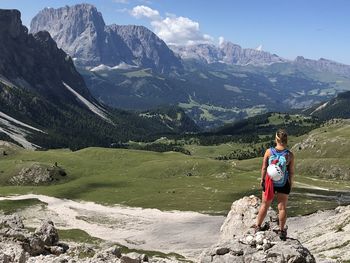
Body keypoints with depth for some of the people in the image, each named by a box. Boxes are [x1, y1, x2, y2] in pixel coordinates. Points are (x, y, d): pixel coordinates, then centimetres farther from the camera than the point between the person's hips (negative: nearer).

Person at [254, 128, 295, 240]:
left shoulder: (269, 152, -13)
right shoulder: (290, 155, -13)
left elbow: (264, 168, -7)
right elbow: (291, 172, -6)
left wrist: (262, 179, 7)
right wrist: (291, 183, 9)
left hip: (270, 182, 1)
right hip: (284, 184, 0)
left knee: (264, 205, 15)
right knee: (282, 207, 11)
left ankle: (258, 226, 26)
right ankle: (282, 231, 19)